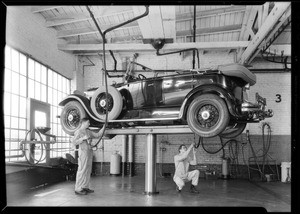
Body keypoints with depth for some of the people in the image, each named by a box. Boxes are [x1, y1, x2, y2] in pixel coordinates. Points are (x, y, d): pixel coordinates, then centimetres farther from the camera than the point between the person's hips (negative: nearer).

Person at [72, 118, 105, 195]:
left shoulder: (89, 132, 15)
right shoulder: (78, 132, -6)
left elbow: (97, 135, 20)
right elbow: (74, 142, -12)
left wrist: (103, 127, 15)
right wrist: (83, 138, -19)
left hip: (89, 152, 8)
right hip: (83, 152, -8)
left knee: (88, 170, 10)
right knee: (82, 170, -8)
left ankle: (85, 187, 18)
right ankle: (78, 189, -4)